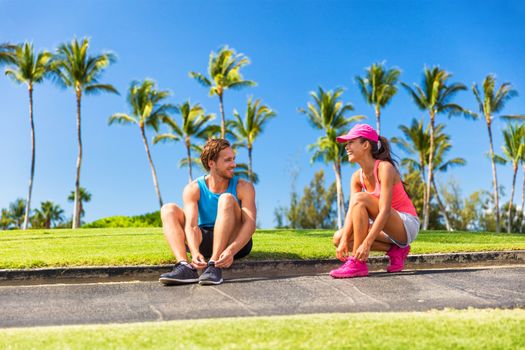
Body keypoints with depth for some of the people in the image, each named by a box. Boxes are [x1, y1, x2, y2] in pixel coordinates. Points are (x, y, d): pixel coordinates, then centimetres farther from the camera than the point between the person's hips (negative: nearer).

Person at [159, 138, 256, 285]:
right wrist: (195, 252, -41)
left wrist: (231, 251, -40)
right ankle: (185, 266, -36)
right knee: (168, 209, -13)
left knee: (227, 199, -26)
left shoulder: (243, 187, -9)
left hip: (236, 242, -2)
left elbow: (250, 223, -22)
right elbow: (191, 225, -20)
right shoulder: (193, 189, -6)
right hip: (205, 242, 3)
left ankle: (214, 265, -38)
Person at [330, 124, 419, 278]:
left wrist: (367, 243, -35)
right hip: (388, 228, 8)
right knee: (338, 237, -3)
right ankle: (394, 250, 1)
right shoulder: (357, 177, 1)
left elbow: (385, 210, -28)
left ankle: (357, 263, -24)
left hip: (407, 226, -8)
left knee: (359, 199, -27)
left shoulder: (384, 168, -20)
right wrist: (344, 241, -24)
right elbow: (352, 211, -9)